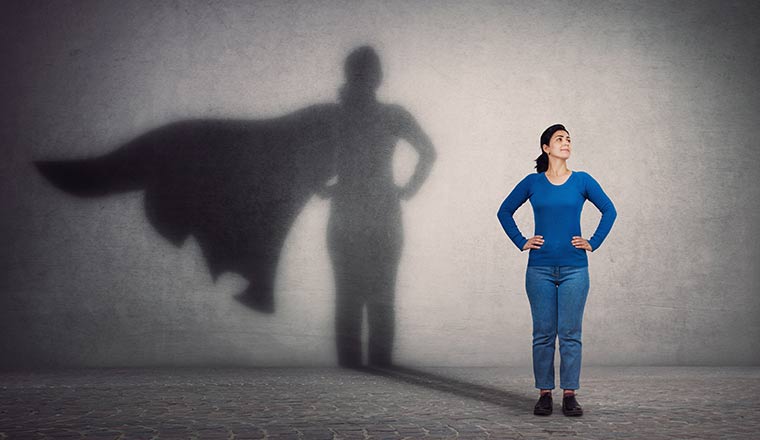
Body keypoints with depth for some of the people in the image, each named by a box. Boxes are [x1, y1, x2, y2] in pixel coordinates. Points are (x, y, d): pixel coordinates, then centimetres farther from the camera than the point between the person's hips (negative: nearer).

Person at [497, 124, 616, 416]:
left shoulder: (582, 181, 3)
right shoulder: (532, 183, 3)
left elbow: (609, 211, 11)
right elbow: (505, 211, 13)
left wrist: (593, 243, 3)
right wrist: (521, 242, 5)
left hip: (574, 268, 0)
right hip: (540, 268, 0)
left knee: (570, 334, 1)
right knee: (543, 334, 4)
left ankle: (570, 395, 9)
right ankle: (544, 394, 13)